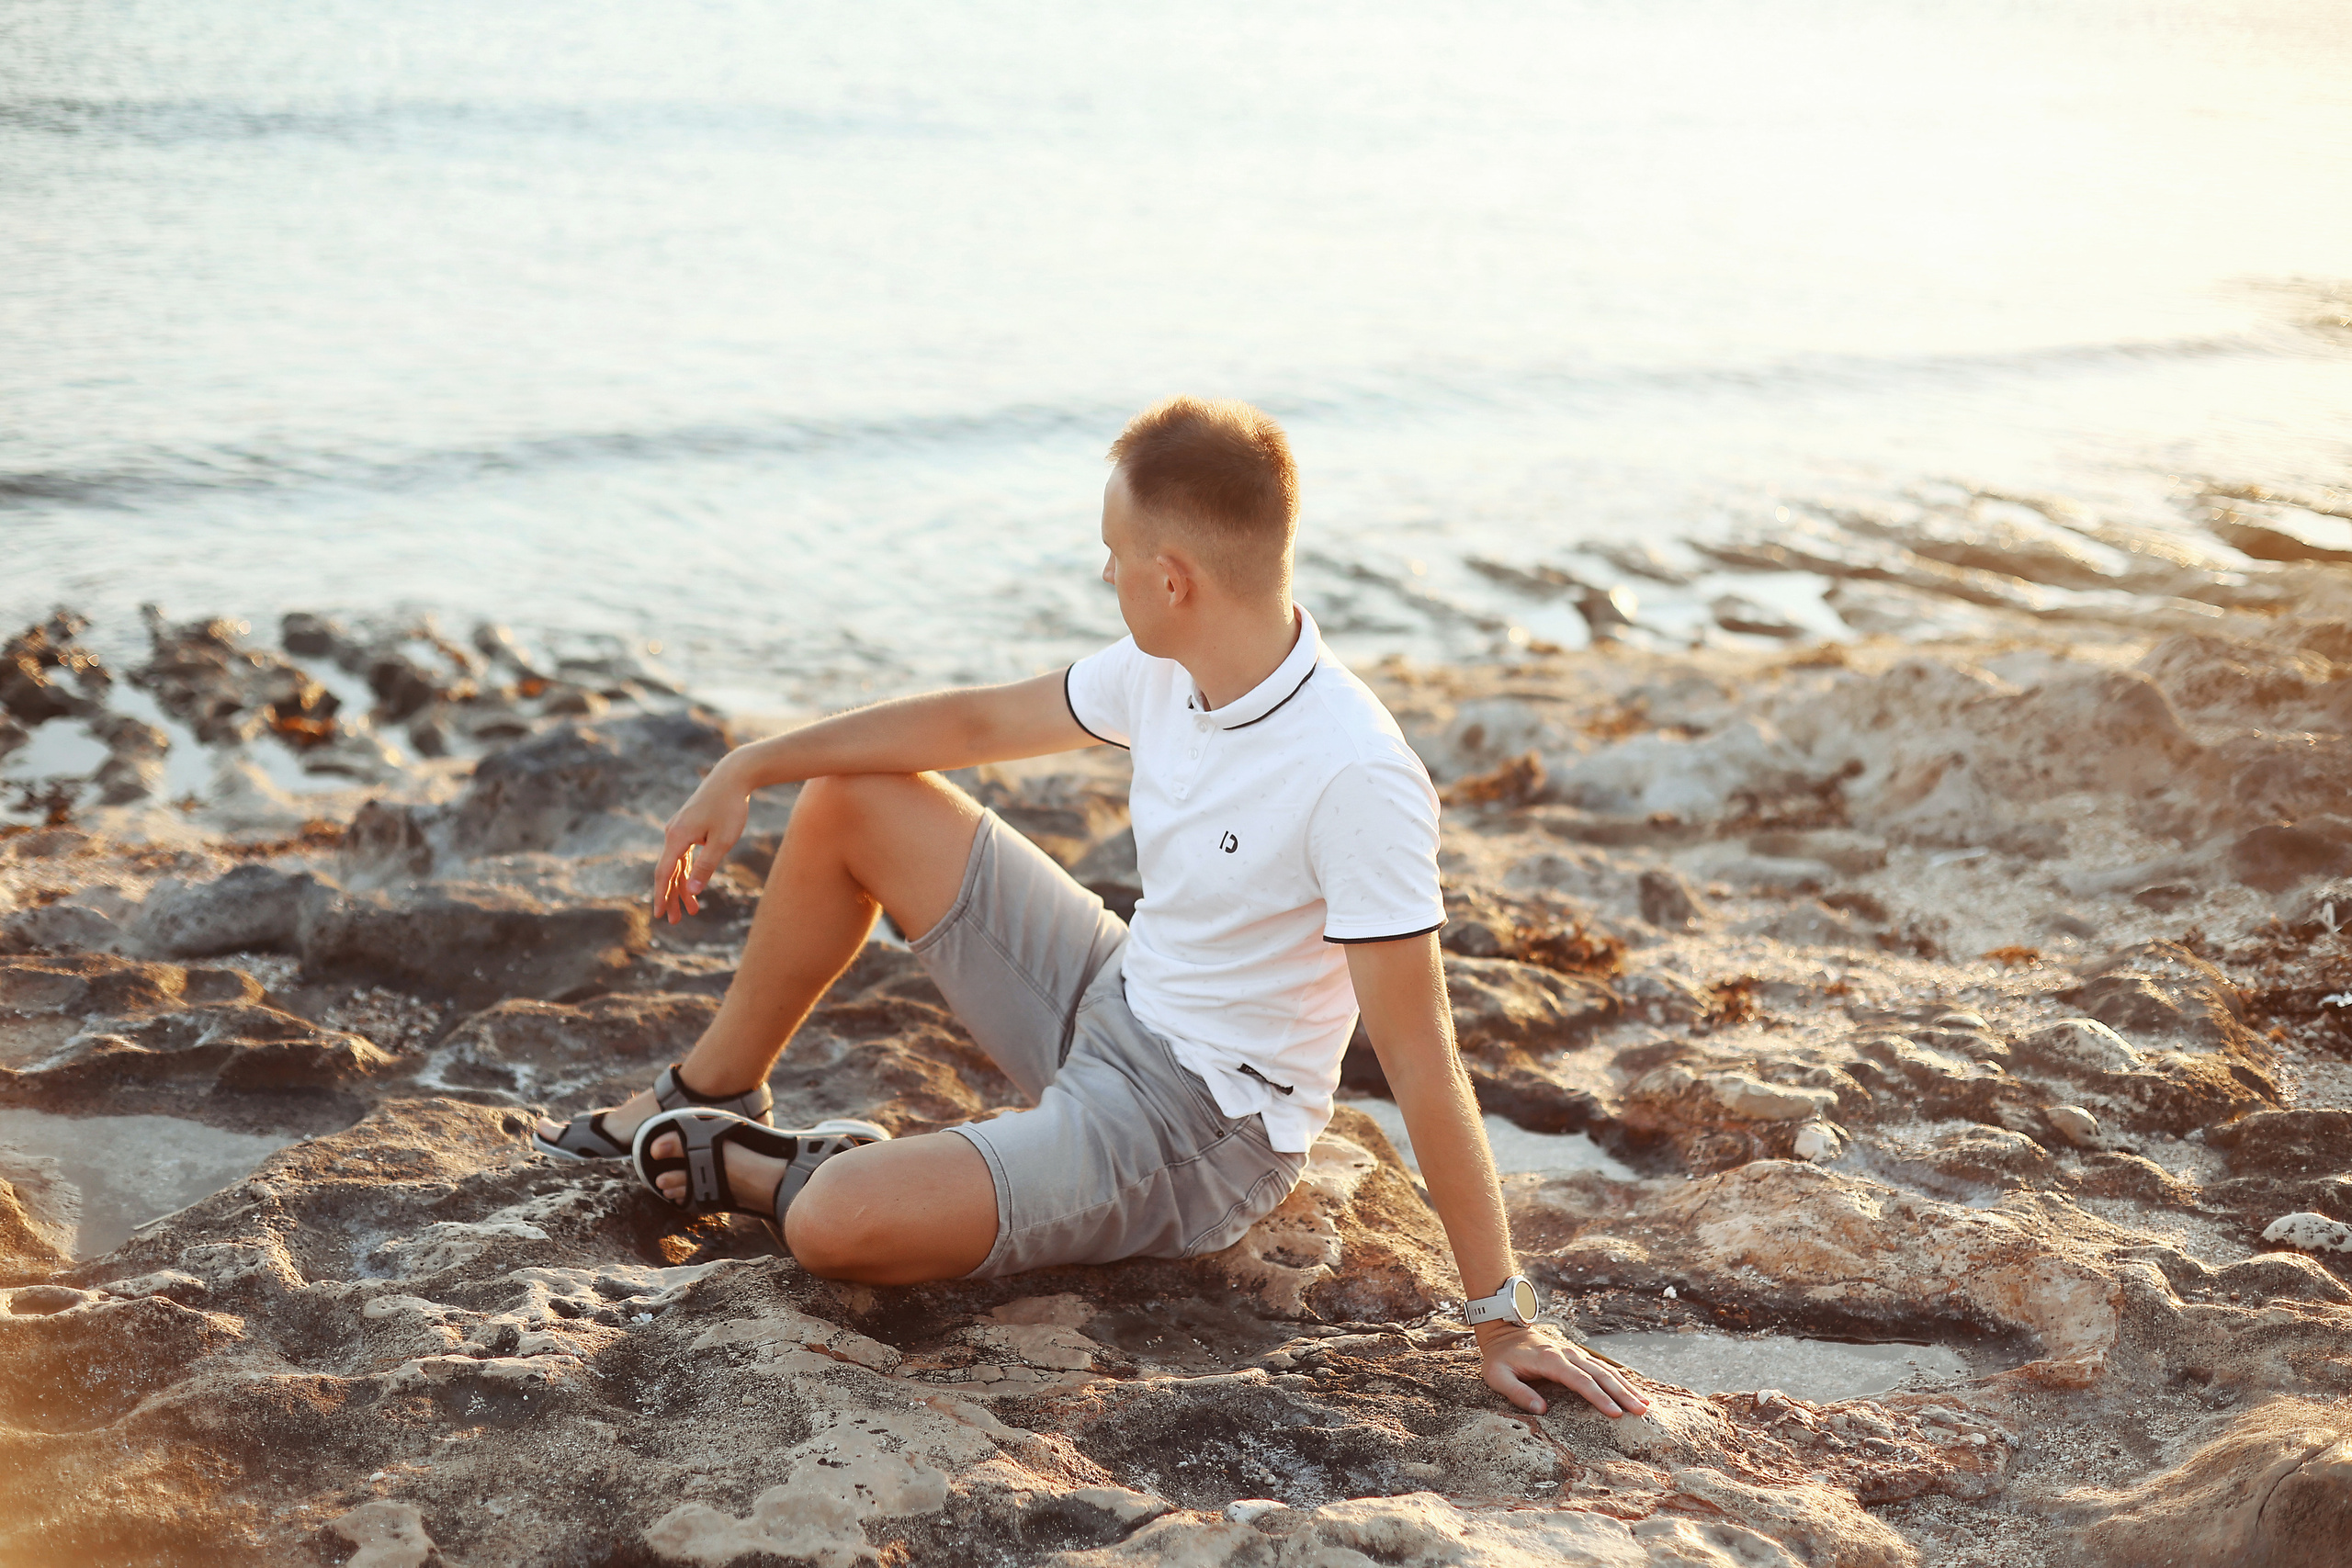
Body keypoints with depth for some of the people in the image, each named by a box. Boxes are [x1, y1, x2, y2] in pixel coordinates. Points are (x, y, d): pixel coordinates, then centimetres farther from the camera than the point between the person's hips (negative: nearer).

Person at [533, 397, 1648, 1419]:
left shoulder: (1357, 779, -31)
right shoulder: (1166, 670, -6)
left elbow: (1420, 1060, -29)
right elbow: (977, 721, 10)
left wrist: (1503, 1317, -24)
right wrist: (748, 770, 10)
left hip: (1198, 1131, -8)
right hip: (1109, 1002, 8)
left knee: (834, 1226, -27)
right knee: (852, 802, 8)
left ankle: (764, 1177, 10)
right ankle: (712, 1100, 26)